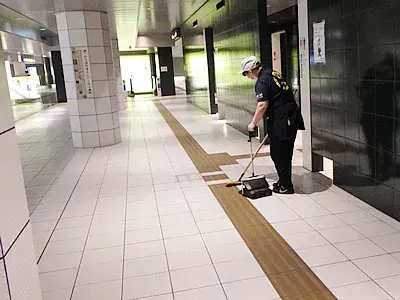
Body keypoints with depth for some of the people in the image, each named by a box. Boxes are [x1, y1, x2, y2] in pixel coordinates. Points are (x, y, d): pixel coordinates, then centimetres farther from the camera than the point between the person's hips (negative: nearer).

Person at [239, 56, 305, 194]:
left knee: (280, 154, 1)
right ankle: (284, 181, 29)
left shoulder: (262, 81, -13)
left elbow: (263, 105, -22)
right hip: (291, 116, 10)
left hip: (282, 120, -10)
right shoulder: (272, 73, 16)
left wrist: (253, 123, -10)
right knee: (285, 153, 17)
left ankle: (286, 186, 11)